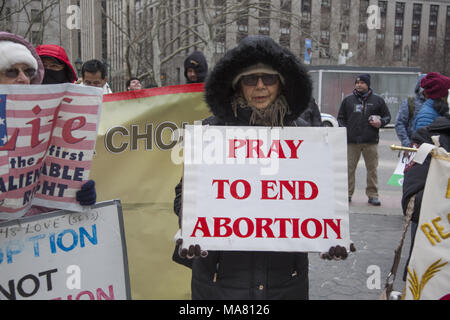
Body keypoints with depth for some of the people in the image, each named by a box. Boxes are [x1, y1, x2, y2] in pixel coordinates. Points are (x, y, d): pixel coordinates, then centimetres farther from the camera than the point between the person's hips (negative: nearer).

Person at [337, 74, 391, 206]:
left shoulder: (377, 100, 9)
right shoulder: (348, 99, 10)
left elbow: (387, 116, 16)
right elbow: (341, 118, 17)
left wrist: (380, 123, -5)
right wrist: (345, 131, 1)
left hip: (371, 141, 0)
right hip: (351, 141, 1)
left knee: (372, 169, 2)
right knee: (349, 168, 1)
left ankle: (372, 195, 11)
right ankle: (347, 194, 11)